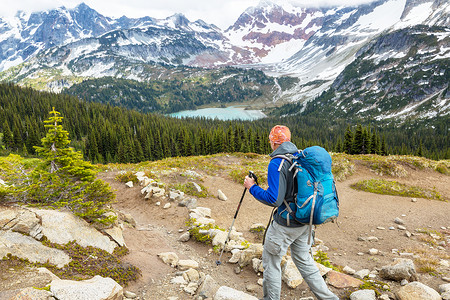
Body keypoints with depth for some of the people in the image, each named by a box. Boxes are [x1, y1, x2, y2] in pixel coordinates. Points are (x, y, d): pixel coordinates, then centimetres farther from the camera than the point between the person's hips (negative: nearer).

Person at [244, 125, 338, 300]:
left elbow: (274, 199, -24)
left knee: (271, 261, 11)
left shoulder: (276, 164, -21)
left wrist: (252, 187, -11)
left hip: (285, 224, -8)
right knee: (303, 259, 22)